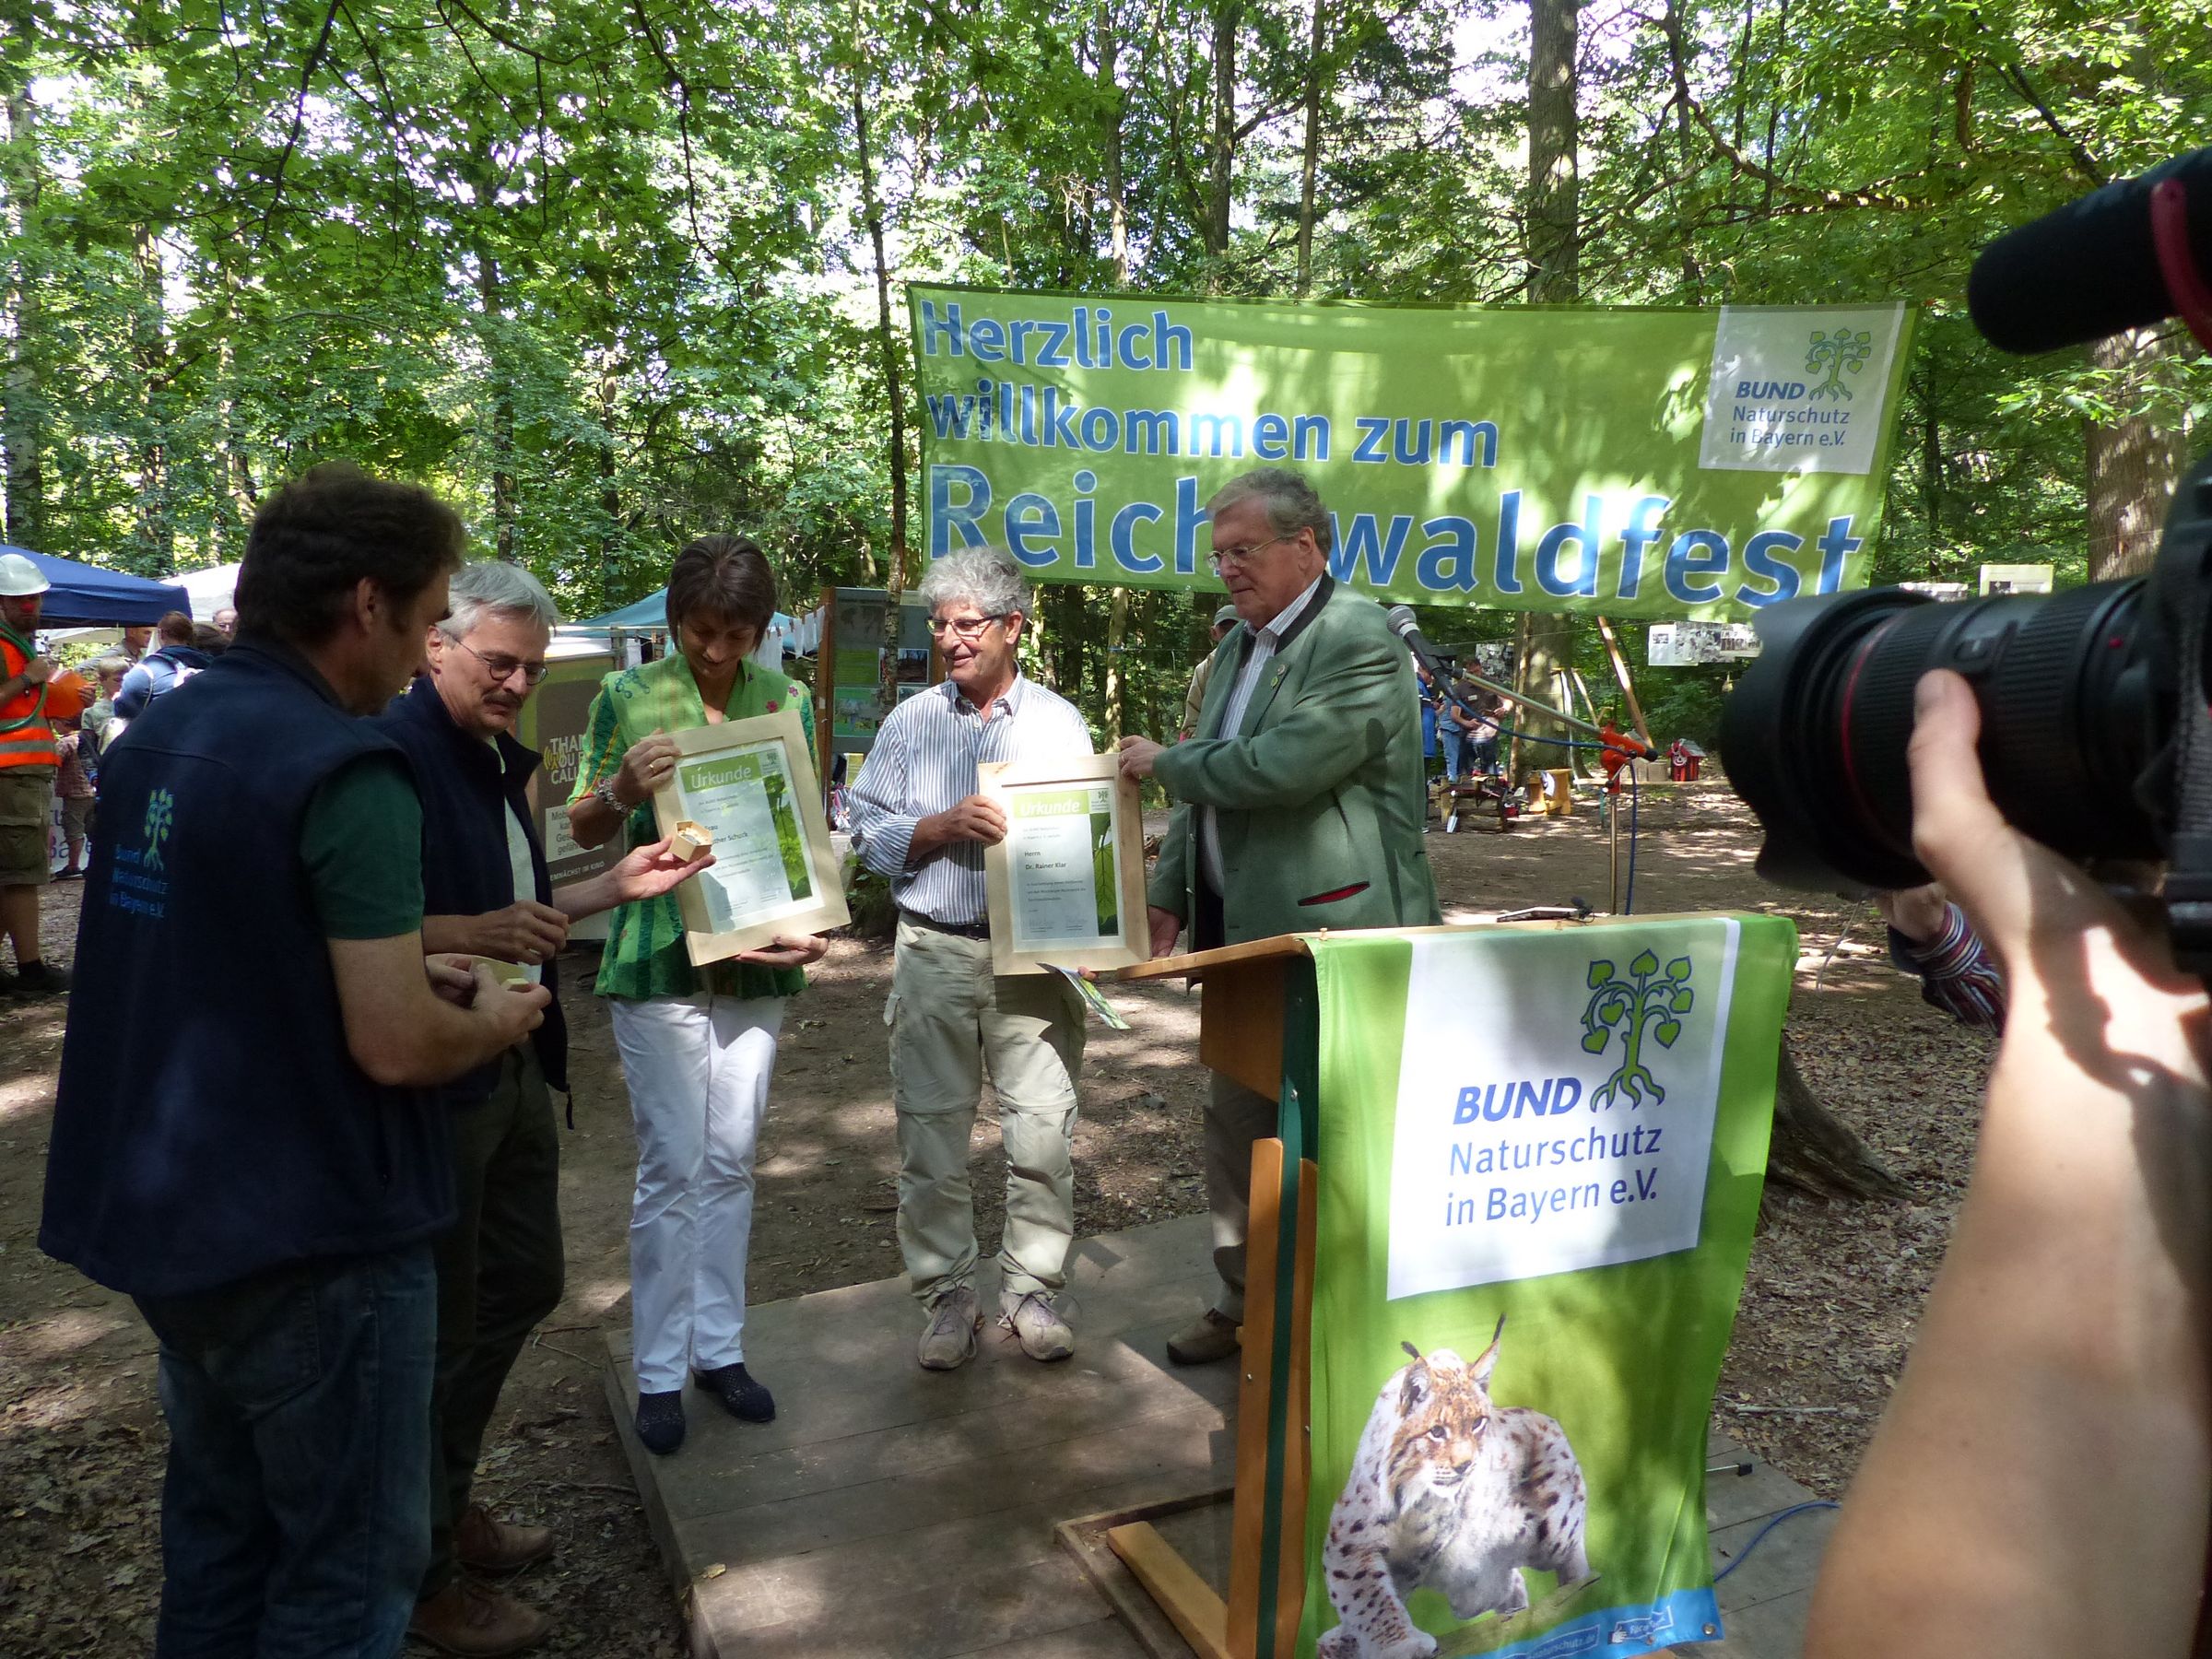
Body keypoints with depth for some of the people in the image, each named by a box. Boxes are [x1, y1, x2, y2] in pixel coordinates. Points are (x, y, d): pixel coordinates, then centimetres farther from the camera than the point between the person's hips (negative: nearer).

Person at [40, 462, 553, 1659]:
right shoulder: (345, 770, -22)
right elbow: (395, 1048, -24)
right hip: (311, 1242, -8)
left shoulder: (154, 738, 5)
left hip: (166, 1212, 9)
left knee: (218, 1536, 24)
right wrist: (494, 1020, -4)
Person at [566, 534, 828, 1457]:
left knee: (730, 1164, 12)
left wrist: (806, 923, -8)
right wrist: (623, 790, -20)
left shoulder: (787, 702, 4)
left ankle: (719, 1347, 26)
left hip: (755, 961, 3)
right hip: (658, 960, -3)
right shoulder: (628, 698, -3)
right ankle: (658, 1370, 16)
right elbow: (585, 831, 1)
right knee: (671, 1169, 1)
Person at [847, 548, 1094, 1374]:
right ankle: (946, 1293, 21)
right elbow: (869, 832, 2)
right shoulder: (909, 723, 8)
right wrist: (945, 826, -13)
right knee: (931, 1134, 6)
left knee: (1044, 1132, 1)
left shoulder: (1059, 723, 6)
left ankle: (1033, 1289, 18)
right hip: (935, 953, 1)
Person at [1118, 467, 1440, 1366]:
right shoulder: (1243, 645, 14)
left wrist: (1165, 763, -12)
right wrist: (1168, 895, 13)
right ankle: (1243, 1299, 32)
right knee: (1236, 1122, 17)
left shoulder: (1358, 641, -14)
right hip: (1242, 929, 9)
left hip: (1330, 931, -9)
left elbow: (1283, 765, -26)